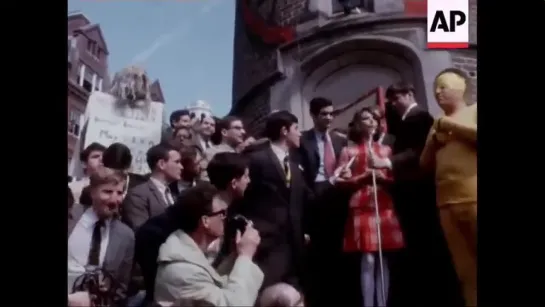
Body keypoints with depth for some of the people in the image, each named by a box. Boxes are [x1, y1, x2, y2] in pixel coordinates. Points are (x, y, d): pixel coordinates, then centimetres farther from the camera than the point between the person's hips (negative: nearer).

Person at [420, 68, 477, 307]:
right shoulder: (437, 124, 22)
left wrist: (450, 125, -3)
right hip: (447, 203, 5)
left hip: (474, 198, -5)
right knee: (466, 271, 6)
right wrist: (435, 139, 3)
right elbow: (425, 163, 19)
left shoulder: (474, 111, 8)